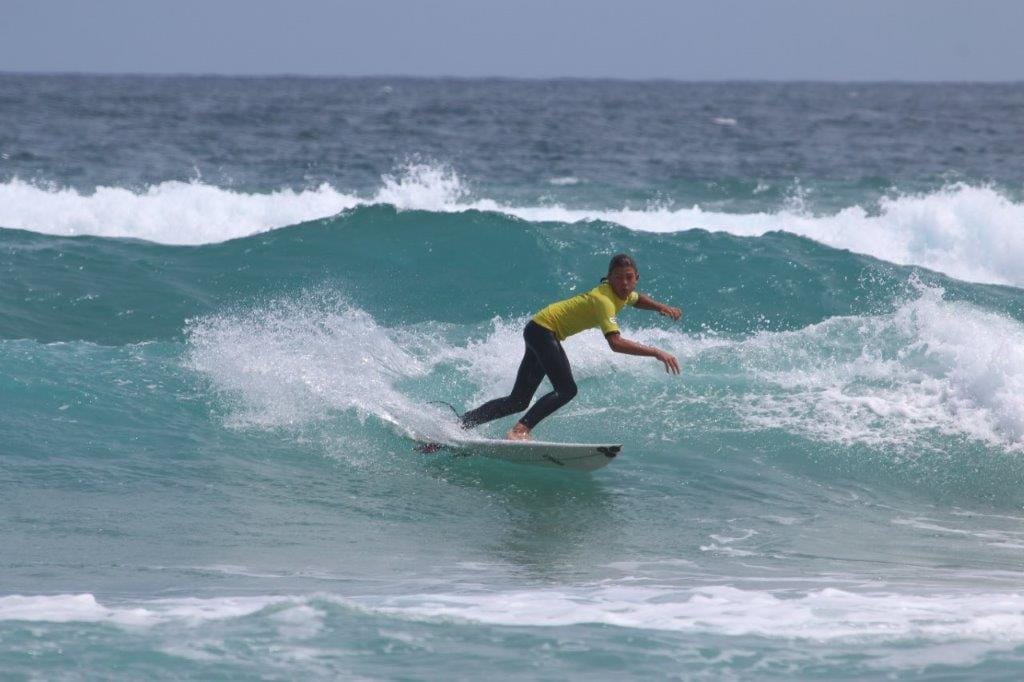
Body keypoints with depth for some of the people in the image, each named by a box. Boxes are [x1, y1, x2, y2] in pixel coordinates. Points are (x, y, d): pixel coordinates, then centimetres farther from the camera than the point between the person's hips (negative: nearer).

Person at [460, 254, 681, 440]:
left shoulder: (624, 294, 1)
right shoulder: (604, 300, -27)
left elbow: (637, 299, 28)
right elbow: (615, 343, -40)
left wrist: (660, 307, 8)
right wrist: (656, 353, -41)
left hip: (538, 332, 10)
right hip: (543, 329, -10)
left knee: (518, 401, 9)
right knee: (566, 390, -22)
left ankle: (461, 423, 13)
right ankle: (520, 430, -27)